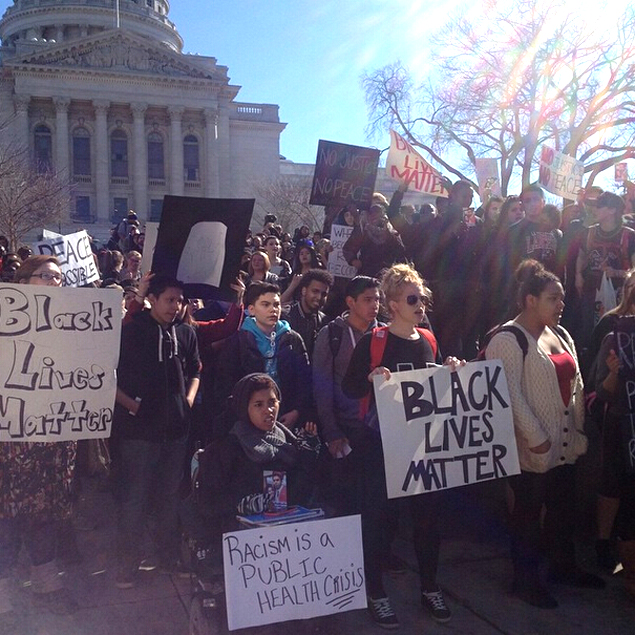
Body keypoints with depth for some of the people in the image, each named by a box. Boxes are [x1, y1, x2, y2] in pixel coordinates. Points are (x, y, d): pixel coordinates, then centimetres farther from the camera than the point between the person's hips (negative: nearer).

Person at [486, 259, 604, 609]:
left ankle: (564, 566, 39)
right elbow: (510, 395, -20)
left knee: (564, 508, 19)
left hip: (565, 445, 8)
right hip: (533, 447, -8)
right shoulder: (508, 340, -15)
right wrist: (535, 436, -20)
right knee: (528, 512, 6)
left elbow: (576, 387, 15)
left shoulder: (561, 335, 11)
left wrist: (578, 429, 12)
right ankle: (526, 580, 21)